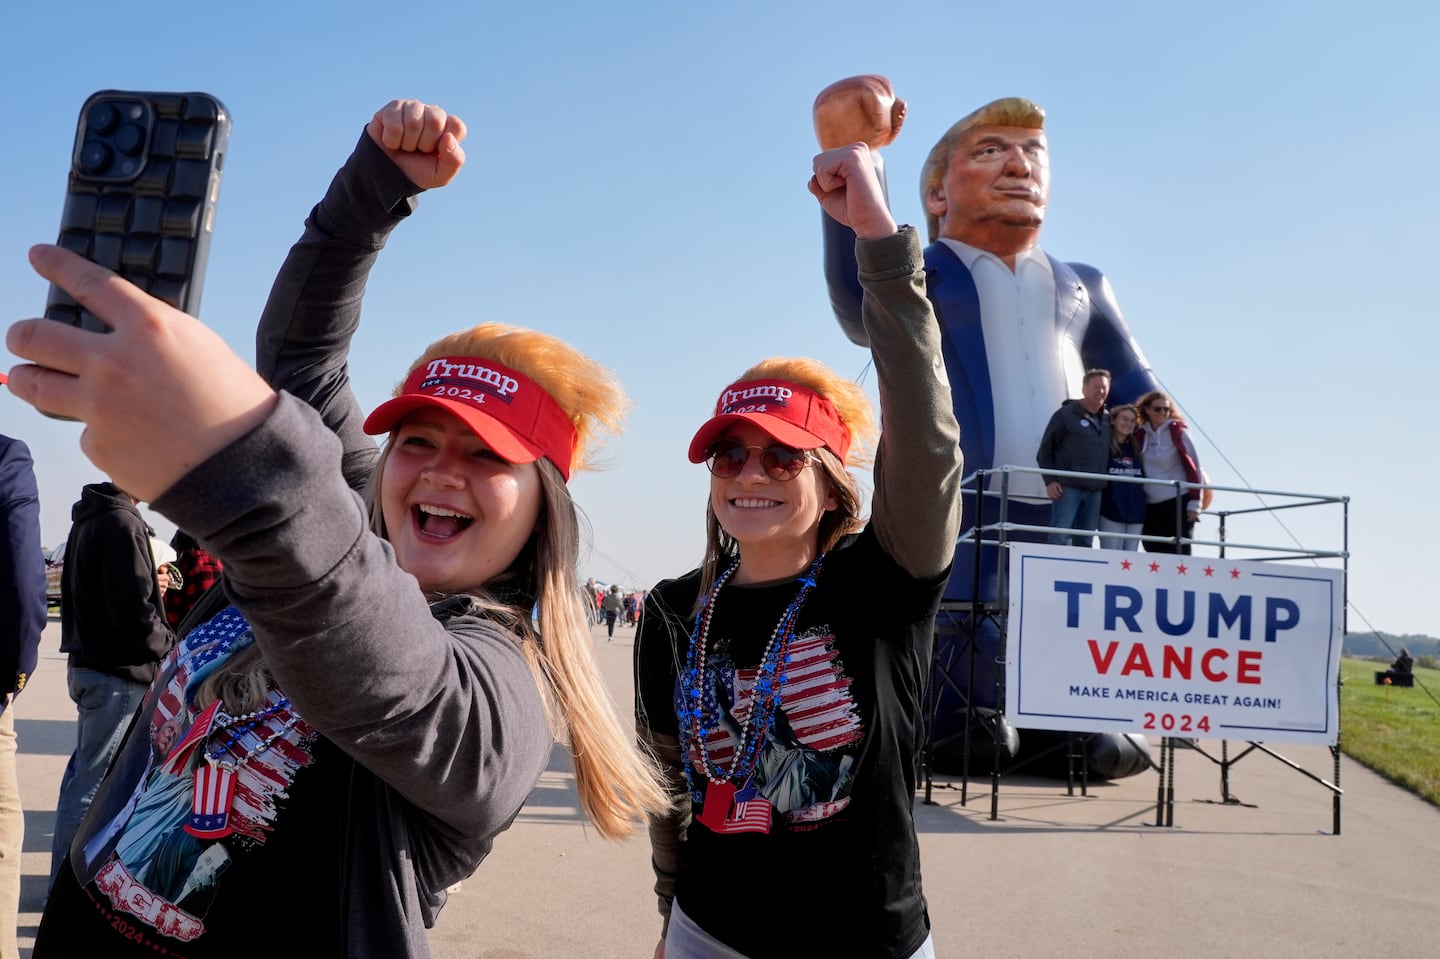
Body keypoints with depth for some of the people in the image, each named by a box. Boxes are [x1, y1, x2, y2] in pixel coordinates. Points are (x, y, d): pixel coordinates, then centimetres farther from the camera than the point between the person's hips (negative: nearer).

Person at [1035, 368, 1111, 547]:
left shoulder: (1108, 419, 14)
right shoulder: (1066, 414, -1)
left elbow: (1113, 453, 22)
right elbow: (1045, 449, -2)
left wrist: (1106, 482, 11)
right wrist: (1049, 481, -9)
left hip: (1095, 490, 5)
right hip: (1068, 487, -5)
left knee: (1086, 541, 8)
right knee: (1060, 537, -11)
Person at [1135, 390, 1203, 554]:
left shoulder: (1178, 432, -3)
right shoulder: (1141, 435, 8)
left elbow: (1193, 466, -4)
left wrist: (1194, 503, -8)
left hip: (1179, 503, -4)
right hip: (1151, 505, 4)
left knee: (1179, 552, -3)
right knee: (1153, 552, 4)